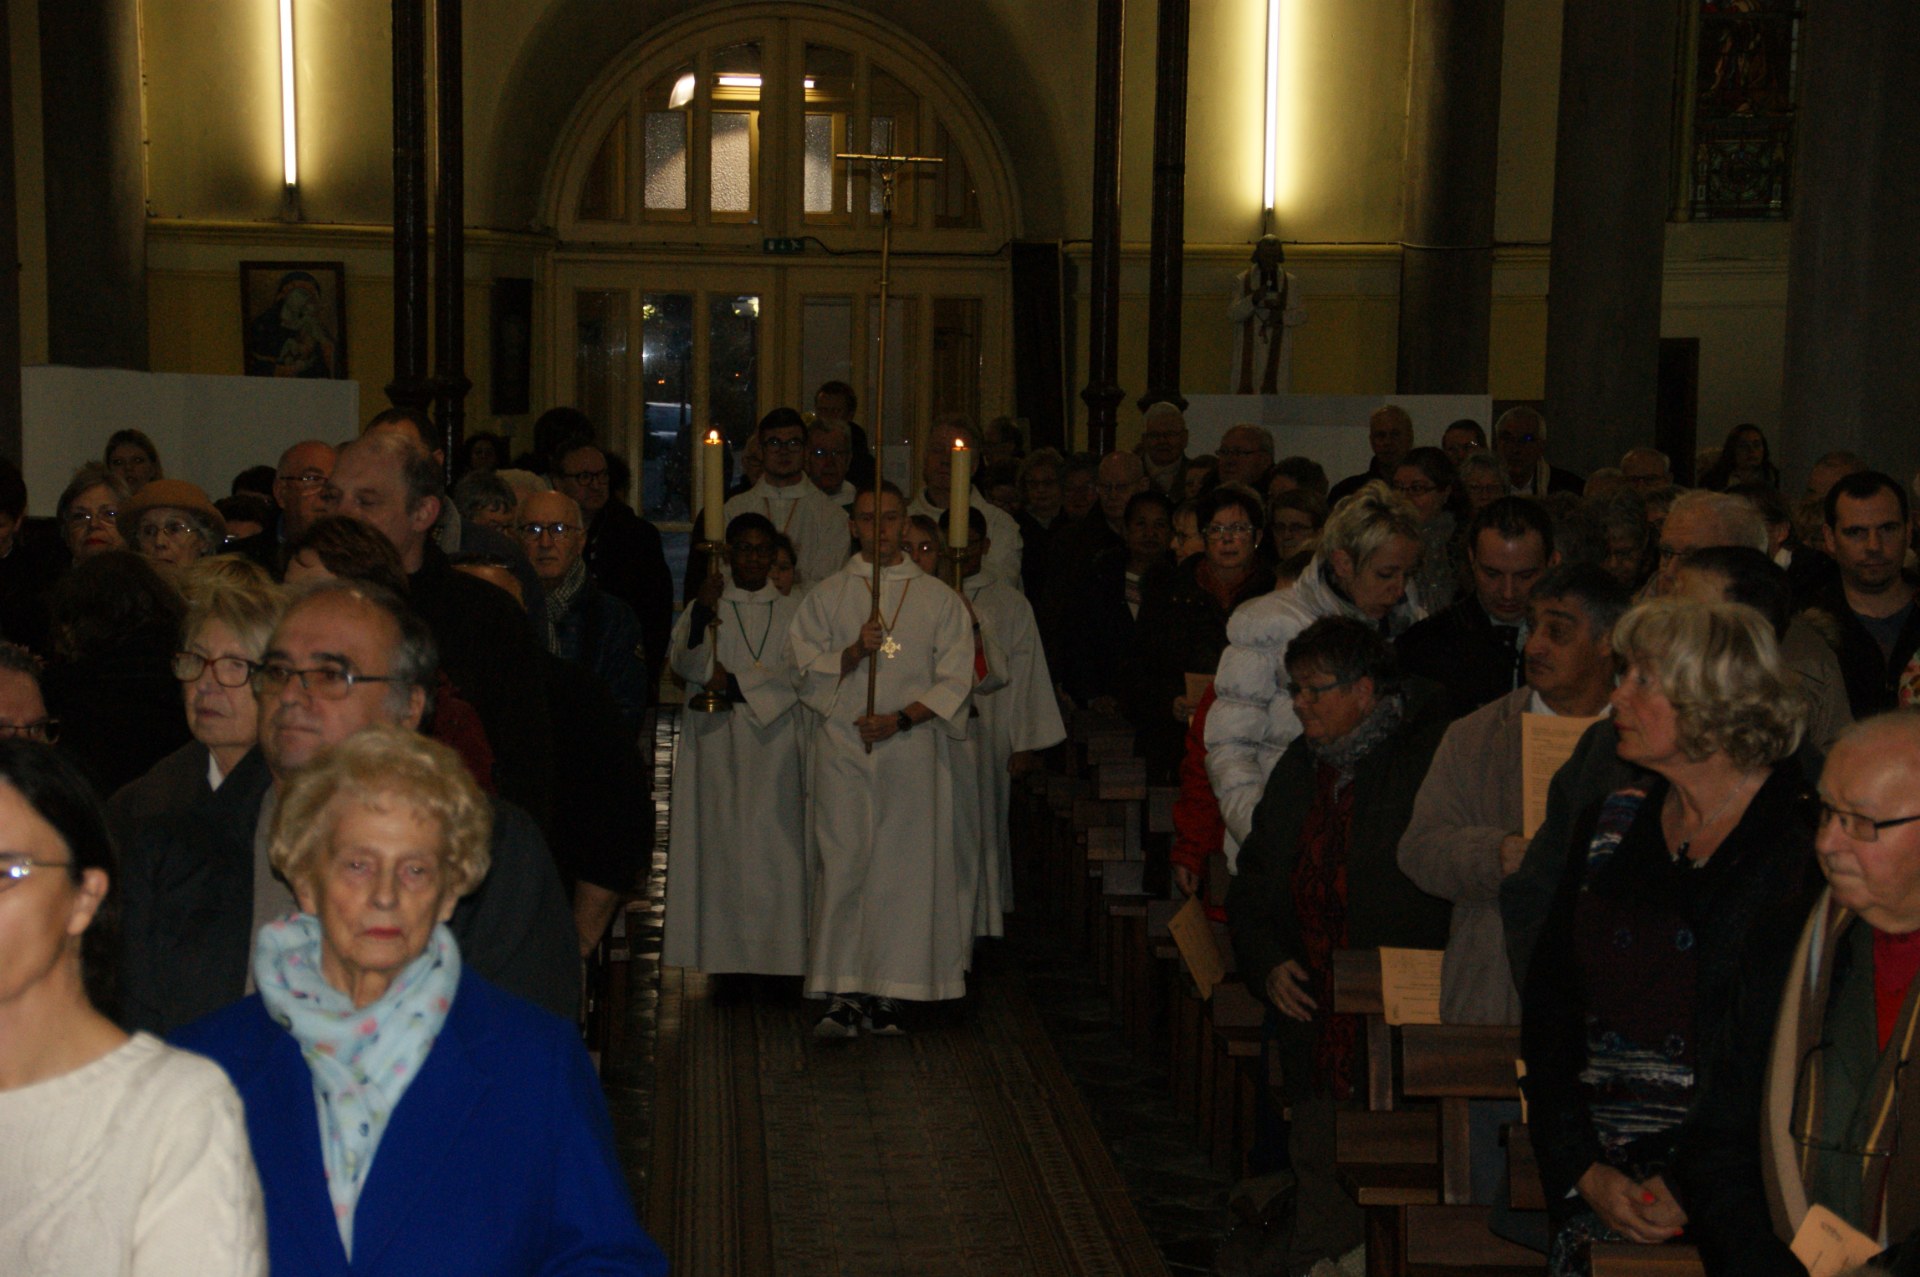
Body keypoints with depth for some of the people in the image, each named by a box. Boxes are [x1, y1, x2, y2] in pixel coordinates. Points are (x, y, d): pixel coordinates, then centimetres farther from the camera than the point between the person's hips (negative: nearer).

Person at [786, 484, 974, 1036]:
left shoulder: (937, 598, 8)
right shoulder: (827, 595, 9)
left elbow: (955, 679, 4)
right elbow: (805, 669, 5)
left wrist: (902, 717, -9)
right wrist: (855, 651, -12)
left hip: (911, 748, 0)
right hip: (842, 747, 0)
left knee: (903, 865, -2)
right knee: (842, 865, -6)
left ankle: (884, 993, 3)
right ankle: (842, 994, -5)